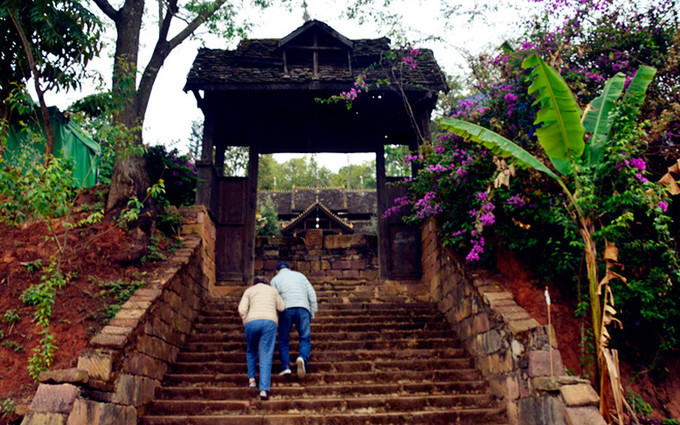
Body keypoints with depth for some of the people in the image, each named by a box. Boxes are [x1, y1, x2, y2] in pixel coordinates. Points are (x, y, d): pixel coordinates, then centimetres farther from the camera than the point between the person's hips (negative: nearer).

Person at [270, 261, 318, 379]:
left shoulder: (275, 279, 16)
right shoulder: (300, 275, 23)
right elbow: (311, 293, 14)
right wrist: (313, 311, 15)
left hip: (286, 309, -1)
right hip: (303, 309, 1)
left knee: (283, 340, 10)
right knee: (305, 338, 2)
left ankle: (285, 366, -3)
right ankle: (303, 358, -25)